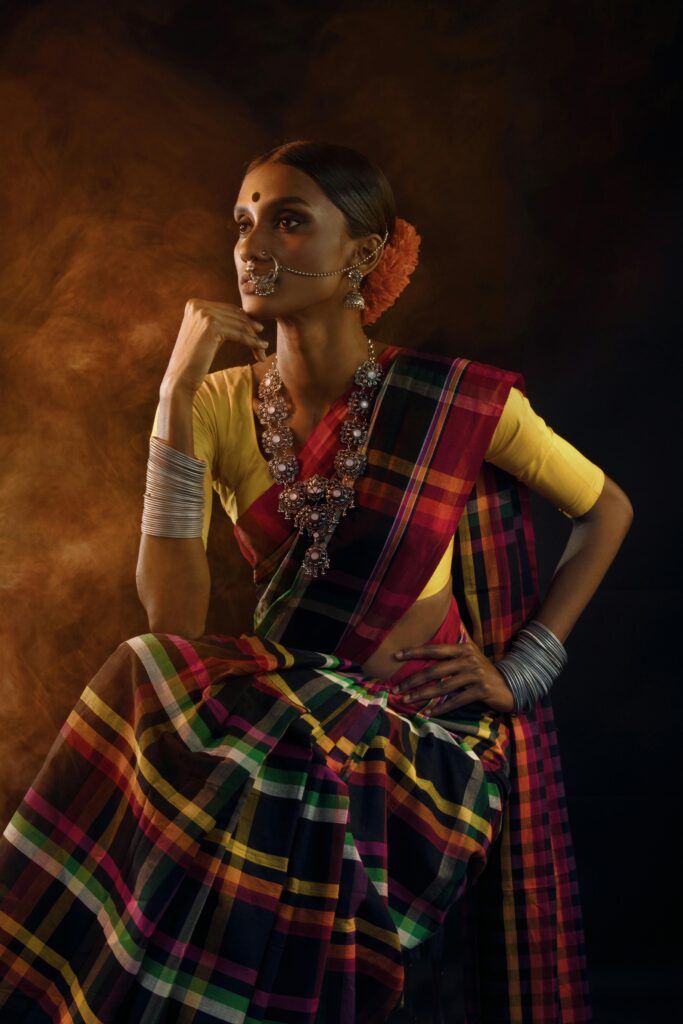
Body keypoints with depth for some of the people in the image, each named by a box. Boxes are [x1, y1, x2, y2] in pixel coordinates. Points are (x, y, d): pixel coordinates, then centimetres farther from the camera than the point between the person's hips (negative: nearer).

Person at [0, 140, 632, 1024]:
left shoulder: (457, 402, -8)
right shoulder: (221, 405, 0)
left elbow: (607, 509, 7)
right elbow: (172, 614, -12)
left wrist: (521, 669, -2)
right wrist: (177, 396, -15)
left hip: (425, 732, -3)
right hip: (278, 711, 4)